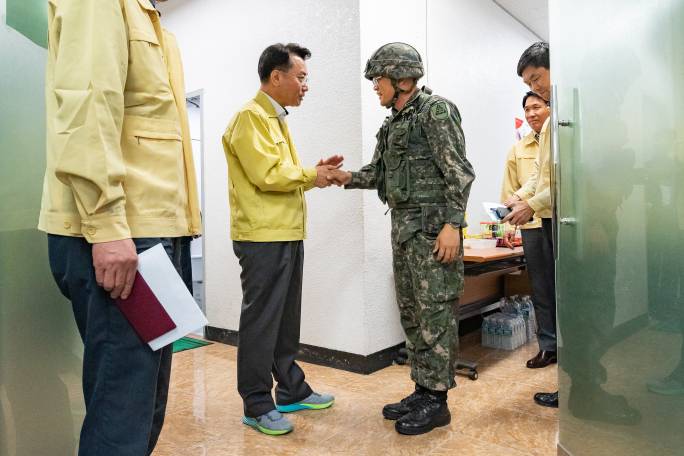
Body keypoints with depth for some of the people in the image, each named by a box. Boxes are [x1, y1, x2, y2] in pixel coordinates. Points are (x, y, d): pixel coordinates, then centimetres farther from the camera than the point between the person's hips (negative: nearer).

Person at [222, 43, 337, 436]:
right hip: (263, 237, -10)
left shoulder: (277, 119, 20)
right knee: (261, 321, -1)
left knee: (286, 319, 16)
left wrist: (316, 172, 5)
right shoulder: (250, 117, -10)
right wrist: (311, 175, -7)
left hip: (288, 235, 10)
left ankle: (292, 390, 28)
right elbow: (267, 174, -19)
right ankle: (258, 404, 12)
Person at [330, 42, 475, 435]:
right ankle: (422, 390, 23)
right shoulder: (394, 122, 19)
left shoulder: (436, 110, -6)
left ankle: (437, 400, 8)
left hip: (433, 226, -9)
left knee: (436, 312, -3)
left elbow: (459, 172, -13)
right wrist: (349, 178, 0)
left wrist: (452, 224, -20)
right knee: (412, 312, 12)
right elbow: (381, 171, 18)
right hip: (403, 226, 9)